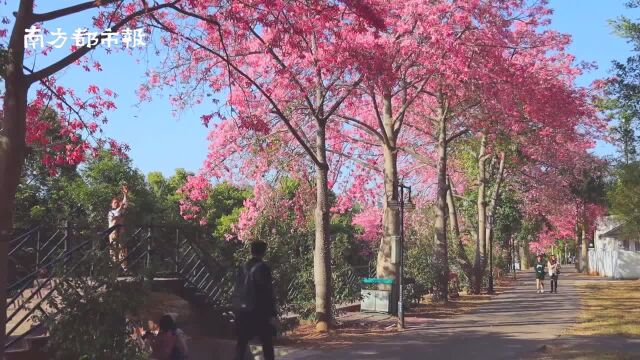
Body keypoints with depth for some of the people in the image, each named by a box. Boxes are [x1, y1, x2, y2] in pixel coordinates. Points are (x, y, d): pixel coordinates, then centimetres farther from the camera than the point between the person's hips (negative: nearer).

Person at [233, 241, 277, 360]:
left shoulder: (243, 268, 8)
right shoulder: (263, 267, -10)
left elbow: (237, 291, 9)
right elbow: (267, 292, -13)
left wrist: (236, 310, 14)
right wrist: (272, 314, -11)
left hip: (242, 311, 6)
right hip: (258, 311, -5)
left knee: (241, 343, 9)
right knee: (267, 344, 5)